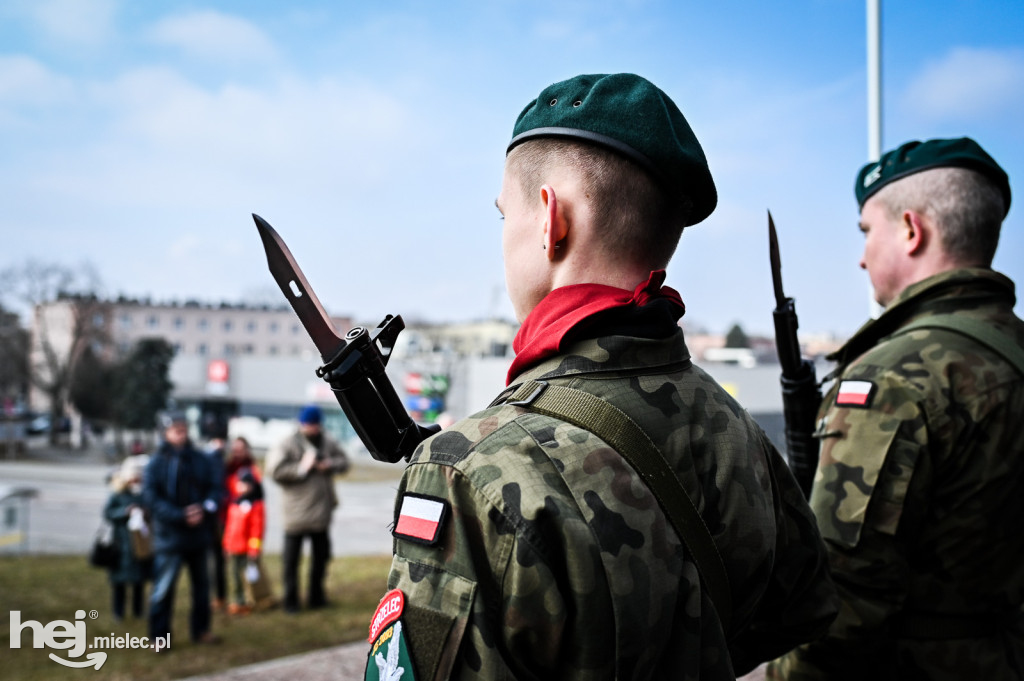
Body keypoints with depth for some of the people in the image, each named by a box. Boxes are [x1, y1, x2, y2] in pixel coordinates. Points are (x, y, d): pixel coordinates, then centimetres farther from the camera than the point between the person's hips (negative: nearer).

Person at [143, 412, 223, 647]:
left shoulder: (200, 460, 4)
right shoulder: (157, 463, -6)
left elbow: (215, 487, 4)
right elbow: (151, 498, -12)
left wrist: (205, 508, -16)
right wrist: (180, 516, -20)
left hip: (199, 534, 4)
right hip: (169, 536, -4)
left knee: (201, 583, 15)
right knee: (164, 587, -5)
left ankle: (200, 629, 30)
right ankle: (159, 635, 8)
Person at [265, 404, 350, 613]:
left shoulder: (328, 443, 5)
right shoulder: (288, 444, -11)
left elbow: (344, 461, 15)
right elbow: (274, 470, -18)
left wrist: (331, 464, -6)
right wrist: (301, 468, -21)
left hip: (322, 511, 5)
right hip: (296, 512, -5)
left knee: (321, 554, 14)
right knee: (291, 558, 1)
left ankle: (316, 596, 28)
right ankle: (290, 600, 12)